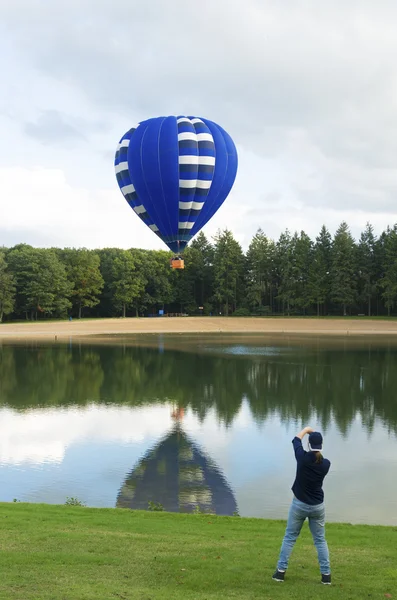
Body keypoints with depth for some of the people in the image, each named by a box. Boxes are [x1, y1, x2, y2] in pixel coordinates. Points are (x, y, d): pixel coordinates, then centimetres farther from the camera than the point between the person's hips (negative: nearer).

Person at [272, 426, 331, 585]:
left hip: (299, 504, -1)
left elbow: (296, 440, 2)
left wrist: (306, 430, 19)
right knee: (320, 540, 13)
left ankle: (281, 571, 12)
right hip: (317, 506, 1)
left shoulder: (303, 457, -17)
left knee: (289, 537, 11)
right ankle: (326, 574, 13)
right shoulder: (326, 464, -12)